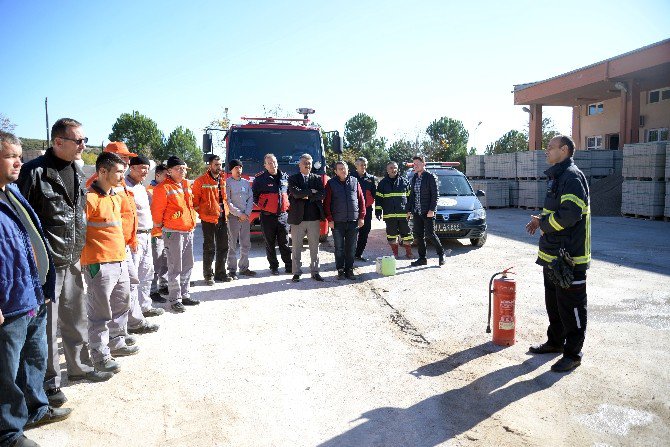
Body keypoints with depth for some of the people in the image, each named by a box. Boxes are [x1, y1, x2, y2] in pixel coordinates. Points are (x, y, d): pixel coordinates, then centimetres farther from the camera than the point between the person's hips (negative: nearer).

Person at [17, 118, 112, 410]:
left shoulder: (77, 172, 11)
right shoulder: (35, 172, -13)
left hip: (73, 260, 7)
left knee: (76, 318, 17)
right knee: (47, 324, 4)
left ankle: (79, 366, 33)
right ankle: (49, 381, 19)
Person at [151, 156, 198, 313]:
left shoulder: (187, 185, 12)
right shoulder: (164, 188, -12)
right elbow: (157, 210, -11)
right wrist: (160, 225, 1)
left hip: (189, 231, 8)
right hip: (173, 232, -8)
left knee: (188, 266, 15)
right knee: (175, 268, -2)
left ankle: (185, 295, 27)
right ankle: (175, 299, 8)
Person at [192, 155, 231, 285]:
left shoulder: (223, 180, 10)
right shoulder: (201, 181, -9)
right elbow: (195, 199, -8)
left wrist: (225, 210, 13)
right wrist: (200, 211, -6)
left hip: (222, 218, 6)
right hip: (209, 218, -6)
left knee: (223, 247, 13)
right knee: (209, 248, 2)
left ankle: (220, 273, 26)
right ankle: (208, 275, 14)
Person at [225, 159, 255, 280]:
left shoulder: (246, 182, 12)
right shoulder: (227, 183, -3)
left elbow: (251, 199, 10)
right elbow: (227, 202, -9)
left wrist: (247, 213, -4)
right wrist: (239, 214, -12)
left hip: (245, 216, 5)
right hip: (233, 217, -5)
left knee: (246, 244, 9)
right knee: (232, 245, -3)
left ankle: (244, 267, 19)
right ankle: (232, 270, 2)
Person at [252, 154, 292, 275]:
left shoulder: (285, 177, 8)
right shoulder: (260, 179, -4)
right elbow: (254, 196, 2)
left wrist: (288, 204, 11)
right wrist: (262, 205, -5)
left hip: (283, 215, 3)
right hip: (268, 216, -2)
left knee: (285, 243, 7)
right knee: (270, 244, 6)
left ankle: (289, 266, 14)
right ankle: (274, 267, 16)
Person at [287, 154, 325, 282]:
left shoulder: (317, 179, 11)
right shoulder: (293, 178, 4)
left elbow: (322, 194, -4)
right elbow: (295, 193, -14)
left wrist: (306, 196, -11)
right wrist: (312, 192, -8)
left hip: (314, 218, 2)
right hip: (297, 218, -2)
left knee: (314, 247, 7)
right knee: (296, 248, 4)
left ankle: (314, 272, 16)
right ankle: (296, 272, 14)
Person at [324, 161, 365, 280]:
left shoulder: (354, 182, 7)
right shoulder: (331, 184, 1)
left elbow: (361, 200, 7)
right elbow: (326, 203, -1)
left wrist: (361, 217, 1)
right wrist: (329, 219, -8)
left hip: (353, 221, 2)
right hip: (337, 222, -2)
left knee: (351, 248, 7)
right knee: (339, 248, 5)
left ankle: (349, 270, 17)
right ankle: (340, 270, 14)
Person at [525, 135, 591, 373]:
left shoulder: (572, 177, -16)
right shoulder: (557, 176, 17)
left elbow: (570, 214, -27)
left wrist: (542, 222, -13)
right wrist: (541, 221, 7)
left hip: (569, 255, -10)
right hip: (553, 255, 10)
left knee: (571, 305, 0)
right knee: (553, 302, 19)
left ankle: (573, 354, 12)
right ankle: (555, 342, 34)